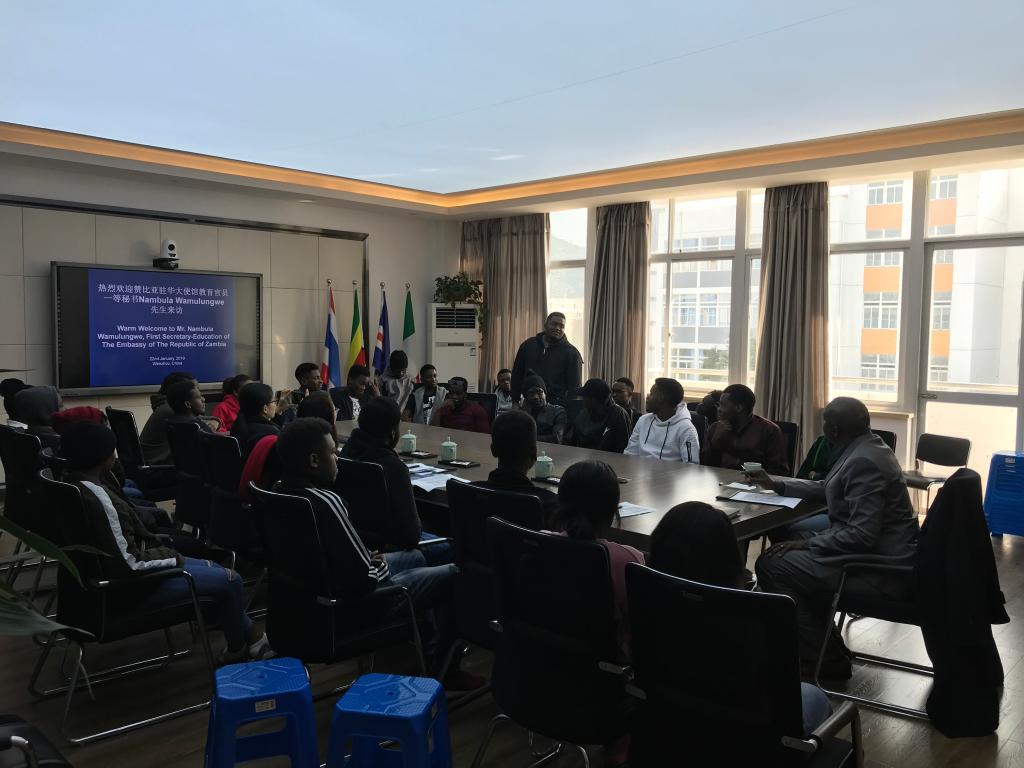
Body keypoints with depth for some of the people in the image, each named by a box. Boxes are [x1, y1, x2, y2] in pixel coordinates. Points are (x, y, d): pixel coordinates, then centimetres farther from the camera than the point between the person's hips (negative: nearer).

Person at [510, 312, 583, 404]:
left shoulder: (571, 353, 2)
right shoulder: (528, 345, 12)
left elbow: (575, 387, -1)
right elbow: (516, 375, 17)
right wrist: (515, 402, 9)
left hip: (556, 405, -3)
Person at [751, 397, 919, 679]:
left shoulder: (863, 462, -26)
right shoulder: (862, 447, 7)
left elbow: (862, 536, -30)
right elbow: (826, 488, 22)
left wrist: (806, 544, -22)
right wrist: (775, 483, 21)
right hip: (871, 538, 11)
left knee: (771, 565, -16)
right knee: (784, 532, 19)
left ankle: (827, 659, -5)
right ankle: (820, 632, 24)